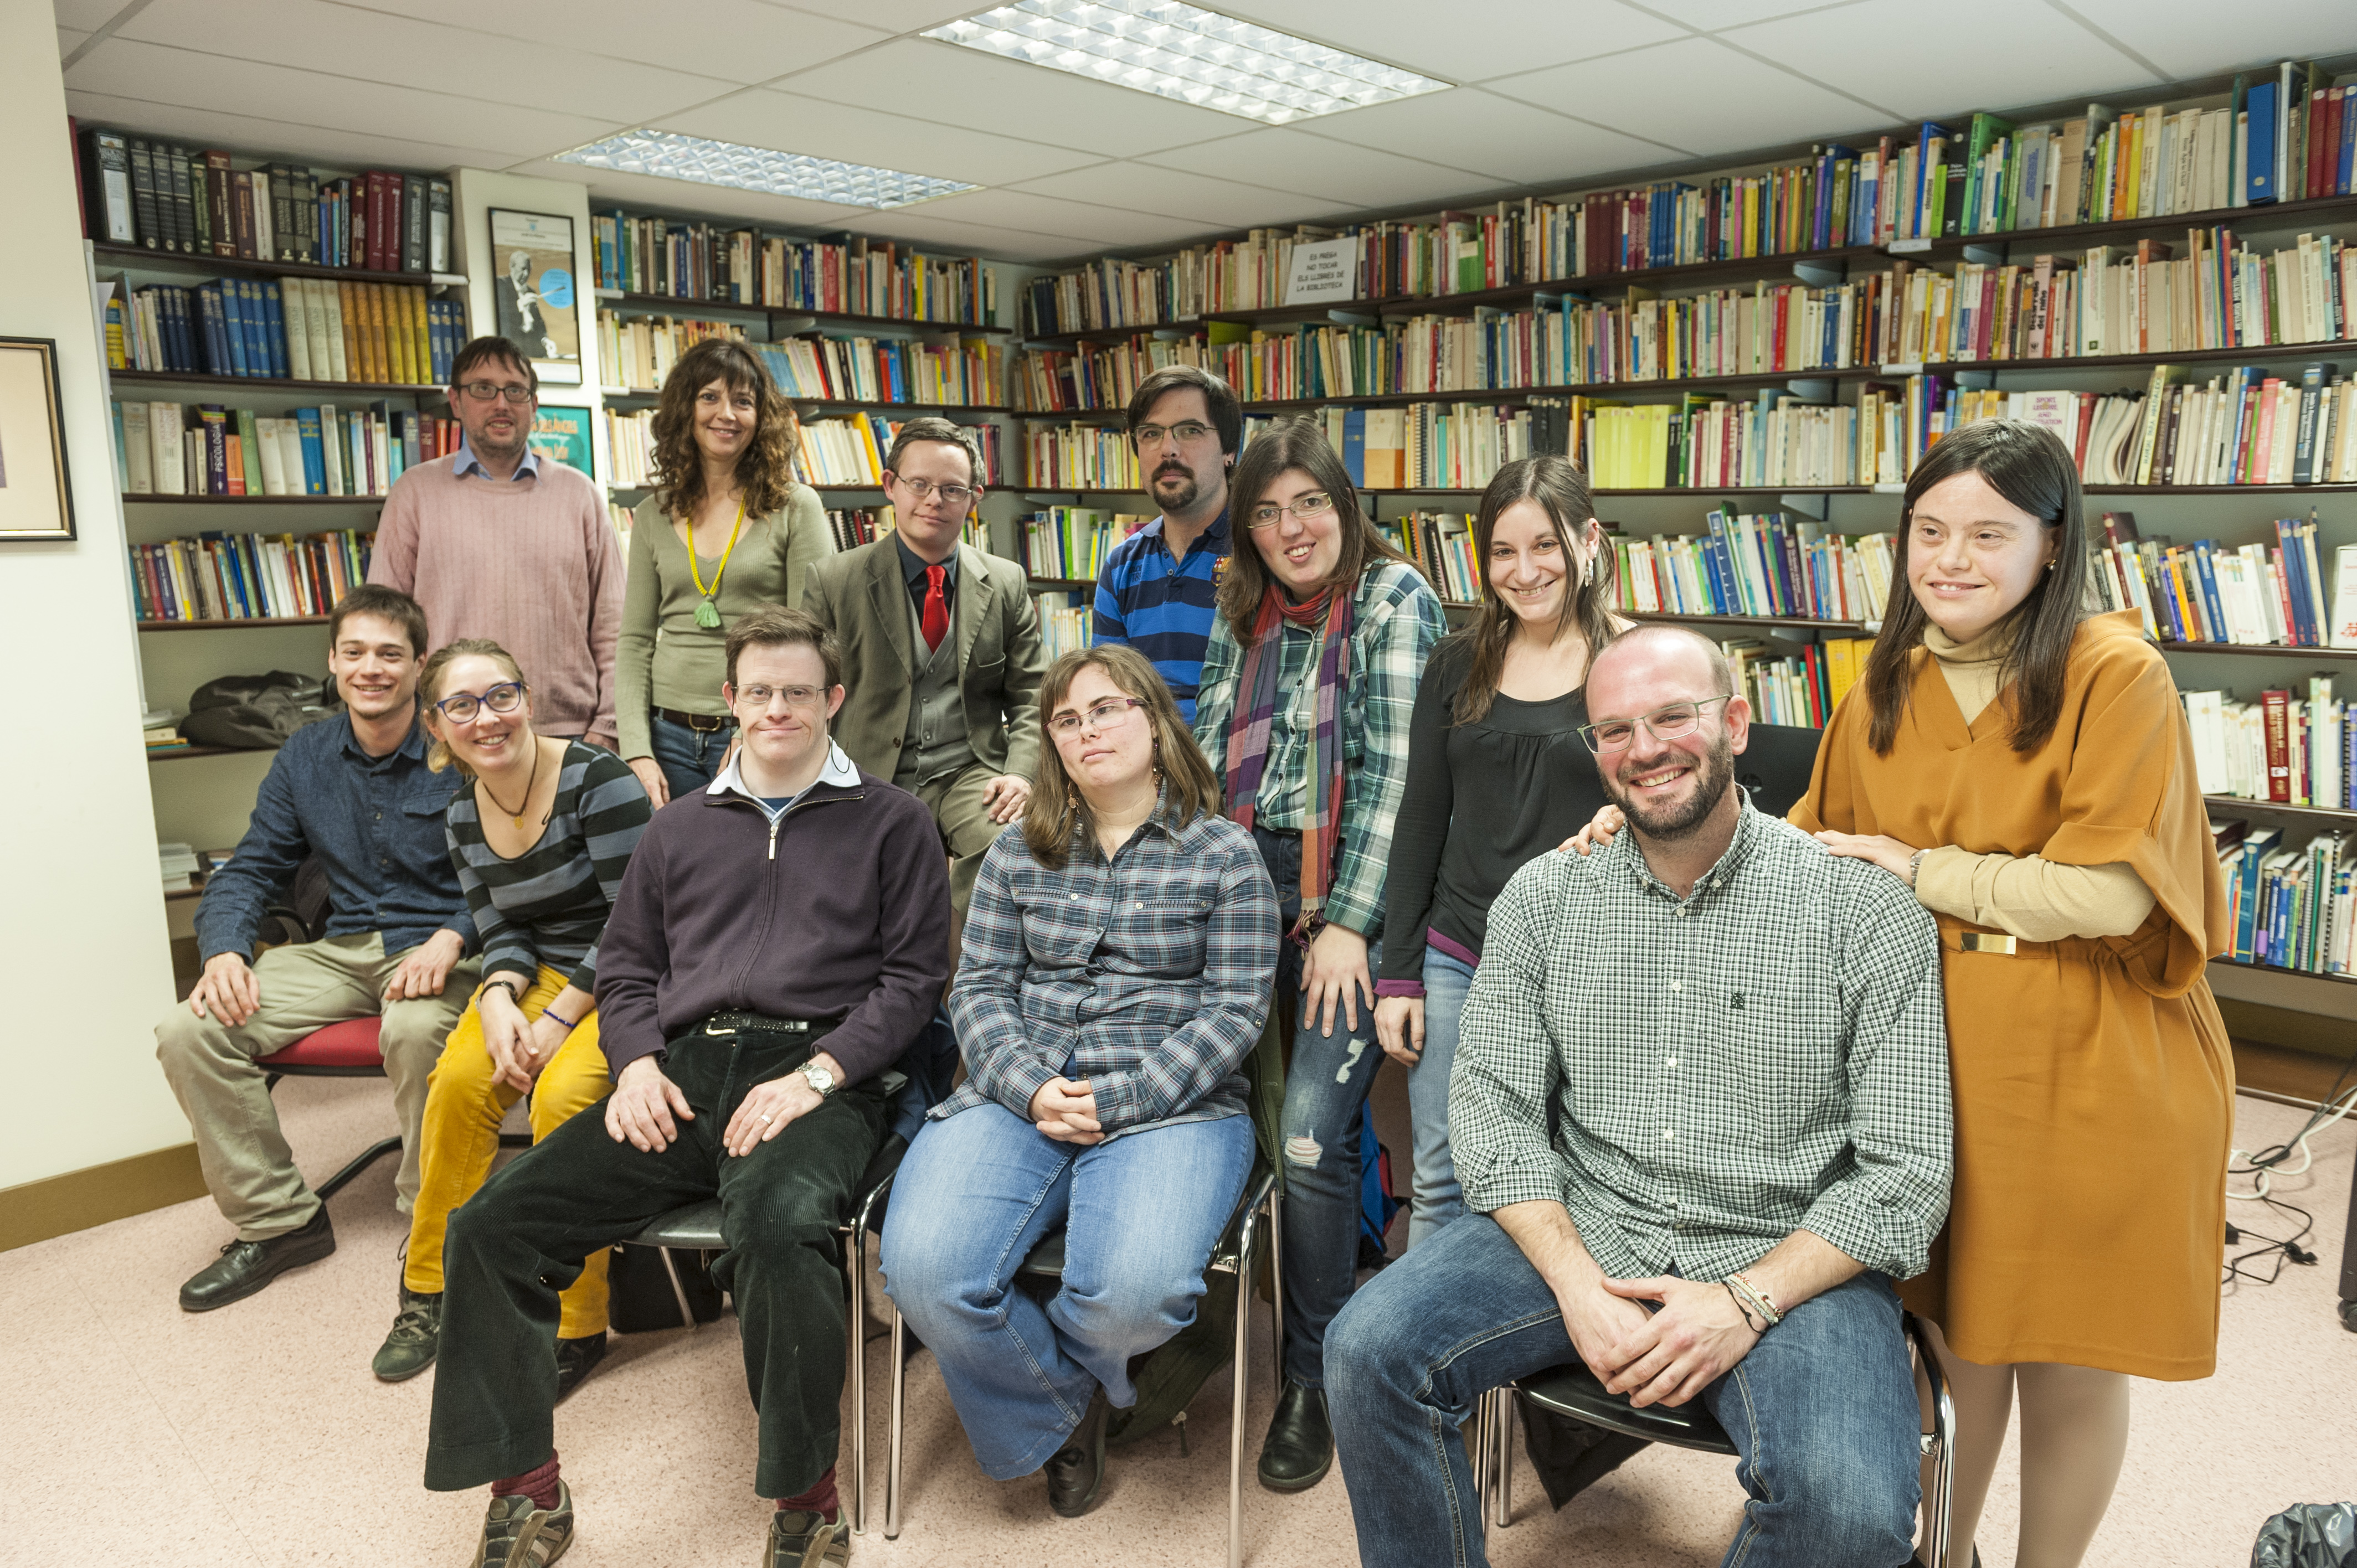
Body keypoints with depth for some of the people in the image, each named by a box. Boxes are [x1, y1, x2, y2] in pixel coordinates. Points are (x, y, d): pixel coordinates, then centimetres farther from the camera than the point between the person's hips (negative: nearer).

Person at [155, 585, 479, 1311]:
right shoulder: (305, 756, 10)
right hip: (342, 951, 6)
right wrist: (224, 951, -5)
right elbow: (250, 870, 14)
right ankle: (278, 1220, 2)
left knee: (416, 1030, -38)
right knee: (190, 1033, -13)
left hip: (436, 949, -5)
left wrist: (450, 939, -27)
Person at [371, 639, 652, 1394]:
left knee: (563, 1095, -29)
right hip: (539, 975, 6)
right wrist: (499, 1000, -13)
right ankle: (431, 1289, 2)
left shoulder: (598, 781, -16)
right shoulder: (463, 817, 6)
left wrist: (556, 1022, -20)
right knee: (460, 1078, -20)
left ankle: (575, 1327, -12)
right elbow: (501, 931, 9)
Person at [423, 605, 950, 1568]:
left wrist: (816, 1075, -11)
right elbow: (626, 965, 23)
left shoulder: (889, 821, 10)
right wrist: (637, 1062, 3)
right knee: (492, 1224, -12)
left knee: (773, 1225, -36)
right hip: (683, 1075, 5)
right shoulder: (681, 826, 23)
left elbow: (912, 977, 2)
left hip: (816, 1077, -5)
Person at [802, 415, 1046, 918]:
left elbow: (1030, 697, 11)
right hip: (870, 780, -2)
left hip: (970, 774, 2)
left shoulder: (1007, 584, 10)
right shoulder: (832, 581, 4)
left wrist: (1019, 773, -8)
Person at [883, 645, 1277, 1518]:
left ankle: (1057, 1356, 9)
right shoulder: (1018, 854, 15)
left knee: (1134, 1291, -32)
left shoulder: (1225, 855, 5)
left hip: (1172, 1108, -2)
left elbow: (1234, 1012, -2)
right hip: (1019, 1097, 3)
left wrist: (1117, 1102, -12)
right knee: (923, 1268, -24)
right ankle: (1063, 1406, 7)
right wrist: (1030, 1089, -10)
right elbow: (980, 989, 9)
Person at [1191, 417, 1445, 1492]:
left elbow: (1394, 768, -9)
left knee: (1312, 1135, -13)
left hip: (1354, 891, -5)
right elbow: (1210, 744, 14)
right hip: (1246, 877, 5)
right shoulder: (1242, 608, 15)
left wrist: (1349, 922, -13)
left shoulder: (1393, 596, -3)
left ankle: (1314, 1381, 6)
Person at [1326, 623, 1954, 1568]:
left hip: (1788, 1258, -2)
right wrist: (1575, 1280, -14)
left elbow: (1905, 1172, -7)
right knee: (1370, 1350, -19)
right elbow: (1493, 1108, 1)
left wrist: (1746, 1302, -18)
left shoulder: (1864, 907, -6)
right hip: (1577, 1230, 2)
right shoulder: (1543, 897, 3)